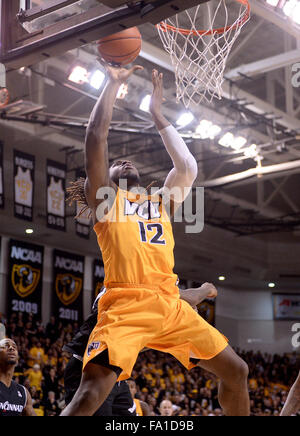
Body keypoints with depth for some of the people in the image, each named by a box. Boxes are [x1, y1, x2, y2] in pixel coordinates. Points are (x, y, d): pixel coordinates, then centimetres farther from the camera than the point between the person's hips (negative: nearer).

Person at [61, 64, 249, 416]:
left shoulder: (161, 202, 27)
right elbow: (96, 136, 6)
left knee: (236, 373, 8)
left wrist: (156, 114, 27)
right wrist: (113, 83, 12)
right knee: (91, 393, -24)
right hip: (125, 305, -6)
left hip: (171, 304, 6)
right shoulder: (106, 199, 14)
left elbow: (187, 167, 21)